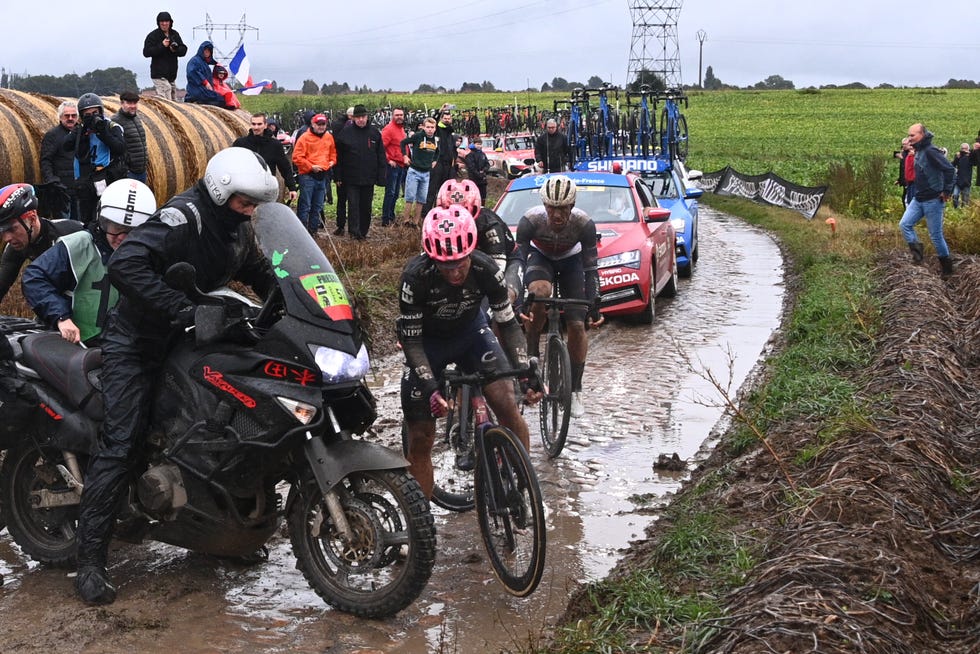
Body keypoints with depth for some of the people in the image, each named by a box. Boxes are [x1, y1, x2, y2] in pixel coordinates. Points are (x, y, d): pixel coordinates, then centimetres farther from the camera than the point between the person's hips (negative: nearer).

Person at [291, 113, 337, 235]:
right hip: (308, 176, -6)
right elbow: (297, 157, -12)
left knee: (317, 206, 12)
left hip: (322, 175, 6)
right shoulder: (305, 138, -9)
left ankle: (313, 230, 22)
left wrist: (332, 161, 6)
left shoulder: (329, 137, 10)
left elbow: (333, 152, 26)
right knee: (305, 206, -7)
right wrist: (311, 167, -14)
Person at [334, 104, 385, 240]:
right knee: (353, 205, -6)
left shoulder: (374, 133, 4)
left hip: (369, 178, 2)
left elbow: (381, 156, 6)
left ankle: (363, 232, 19)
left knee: (366, 206, 9)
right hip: (351, 178, -2)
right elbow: (339, 156, 2)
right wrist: (338, 177, -2)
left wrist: (381, 177, 0)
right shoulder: (346, 132, -1)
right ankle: (354, 232, -6)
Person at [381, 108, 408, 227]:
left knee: (395, 193, 14)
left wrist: (406, 159, 19)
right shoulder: (389, 129, -12)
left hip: (402, 166, 9)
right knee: (390, 192, -7)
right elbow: (381, 146, -20)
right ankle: (385, 220, -4)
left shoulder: (401, 129, 16)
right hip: (393, 165, -9)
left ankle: (391, 217, 23)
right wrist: (388, 160, -18)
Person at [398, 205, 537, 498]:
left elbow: (508, 323, -16)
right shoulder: (416, 276, -32)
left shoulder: (485, 270, -27)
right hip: (428, 341, -1)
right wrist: (430, 388, -36)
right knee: (420, 438, -5)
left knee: (506, 404, -20)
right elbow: (410, 338, -25)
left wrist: (525, 370, -29)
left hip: (471, 333, 1)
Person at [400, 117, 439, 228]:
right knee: (410, 198, -3)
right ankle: (407, 221, 4)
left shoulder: (436, 140, 3)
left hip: (426, 173, 5)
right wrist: (405, 156, -5)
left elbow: (437, 151, 24)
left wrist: (434, 160, 13)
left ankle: (416, 222, 16)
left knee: (421, 199, 8)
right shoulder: (418, 136, -12)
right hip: (414, 171, -5)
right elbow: (403, 142, -2)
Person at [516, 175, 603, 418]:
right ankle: (532, 357, -20)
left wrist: (594, 307, -34)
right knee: (539, 292, -36)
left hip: (571, 261, 1)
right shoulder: (530, 220, -33)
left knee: (577, 325, -10)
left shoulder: (584, 224, -32)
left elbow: (591, 269, -27)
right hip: (540, 257, -1)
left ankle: (575, 390, 4)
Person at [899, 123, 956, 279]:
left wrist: (946, 191, -18)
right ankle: (917, 252, 6)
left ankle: (946, 268, 12)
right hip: (918, 199, 9)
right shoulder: (919, 151, 10)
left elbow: (949, 170, -24)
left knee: (935, 235, -1)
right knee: (904, 224, -4)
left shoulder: (931, 151, -19)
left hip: (932, 200, -9)